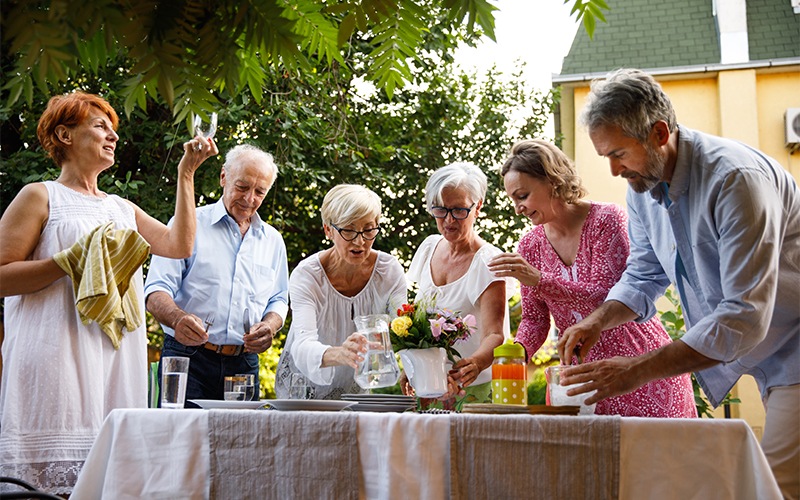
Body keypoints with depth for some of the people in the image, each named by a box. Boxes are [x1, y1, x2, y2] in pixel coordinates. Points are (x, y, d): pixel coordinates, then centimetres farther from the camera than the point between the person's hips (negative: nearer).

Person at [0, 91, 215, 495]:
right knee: (57, 473, -10)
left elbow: (179, 244, 12)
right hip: (57, 360, -5)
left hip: (116, 362, 6)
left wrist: (186, 174, 11)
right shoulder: (41, 197, 3)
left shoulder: (121, 208, 22)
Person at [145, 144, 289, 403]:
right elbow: (156, 292, -5)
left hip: (244, 363, 4)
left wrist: (269, 325, -2)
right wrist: (178, 318, -26)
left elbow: (278, 300, 21)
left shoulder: (273, 240, 16)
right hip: (187, 360, -3)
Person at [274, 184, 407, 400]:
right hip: (306, 388, 0)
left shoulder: (389, 271, -9)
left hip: (363, 391, 0)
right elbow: (302, 347, -32)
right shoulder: (306, 275, -19)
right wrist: (337, 354, -54)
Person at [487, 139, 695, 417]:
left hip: (639, 365, -4)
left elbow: (606, 297, -19)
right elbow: (534, 318, 5)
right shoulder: (530, 246, 5)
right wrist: (518, 351, -16)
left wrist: (539, 280, -29)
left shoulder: (607, 220, -10)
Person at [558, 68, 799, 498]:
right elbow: (644, 274, 16)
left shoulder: (735, 179, -27)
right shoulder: (643, 185, 1)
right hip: (764, 358, 8)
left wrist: (636, 371, -30)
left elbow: (744, 317, -30)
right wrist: (599, 320, -5)